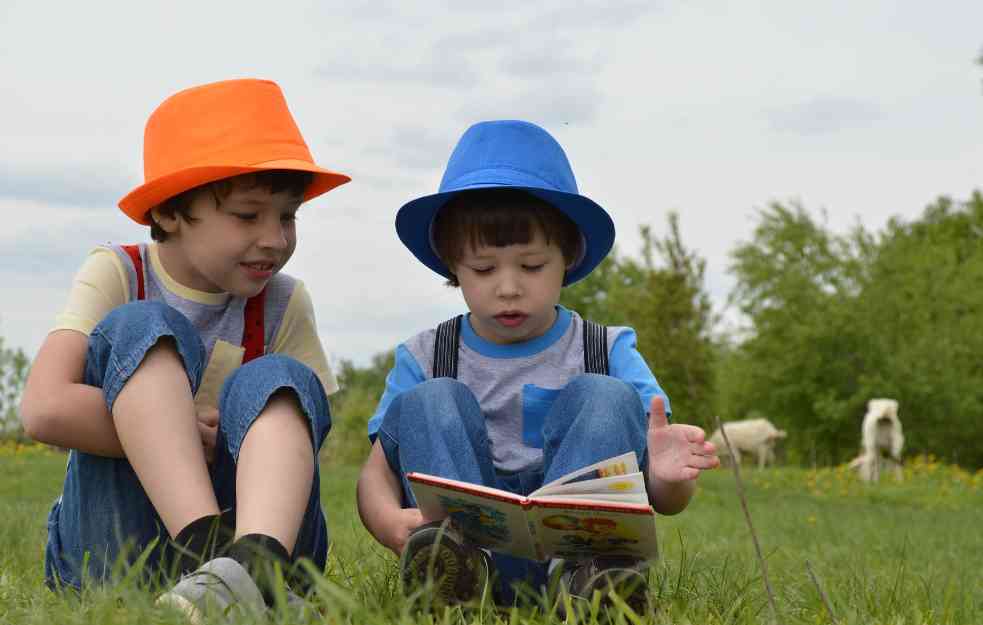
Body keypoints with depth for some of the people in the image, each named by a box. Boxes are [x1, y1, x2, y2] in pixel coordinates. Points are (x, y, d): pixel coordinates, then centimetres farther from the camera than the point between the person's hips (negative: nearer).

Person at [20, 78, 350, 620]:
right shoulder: (116, 275, -4)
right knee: (141, 328, -19)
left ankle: (255, 561, -53)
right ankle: (210, 553, -43)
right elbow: (45, 409, -20)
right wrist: (202, 435, -18)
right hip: (108, 548, -2)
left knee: (277, 382, -22)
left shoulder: (284, 305, 4)